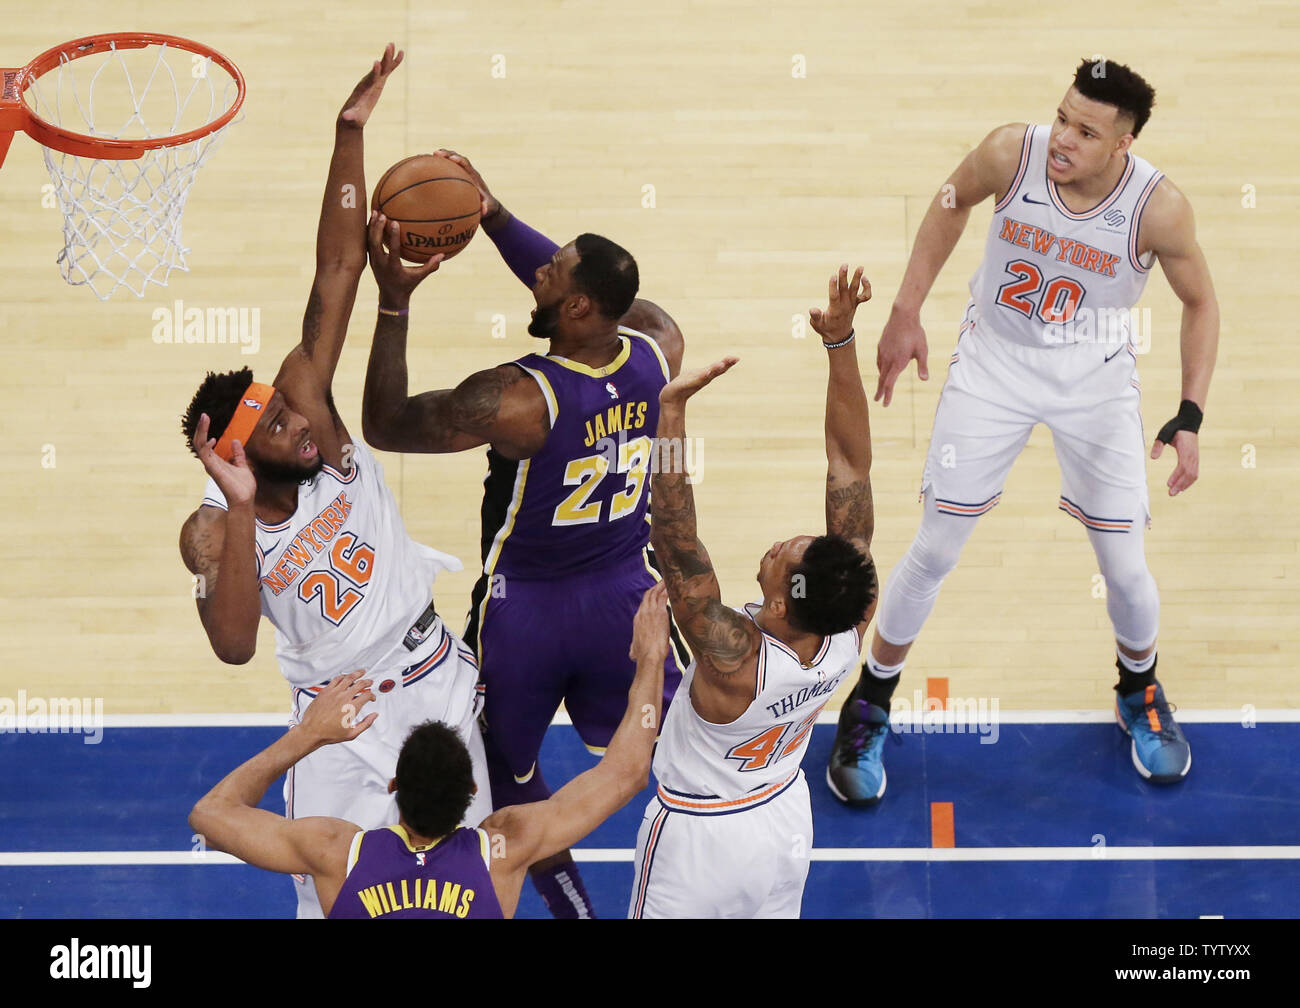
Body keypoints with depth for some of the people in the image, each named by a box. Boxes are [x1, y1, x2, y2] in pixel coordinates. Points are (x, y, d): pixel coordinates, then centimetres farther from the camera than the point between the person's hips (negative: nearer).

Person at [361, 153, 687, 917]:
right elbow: (586, 284, 4)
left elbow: (384, 427, -19)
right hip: (627, 594, 5)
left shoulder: (517, 401, -31)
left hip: (527, 607, -5)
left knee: (507, 767, 20)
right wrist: (494, 215, -1)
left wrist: (394, 303, -24)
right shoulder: (660, 347, -17)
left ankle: (573, 907, 31)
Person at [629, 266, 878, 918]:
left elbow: (673, 543, -47)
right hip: (786, 820, 5)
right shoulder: (851, 628, -25)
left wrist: (672, 410, -52)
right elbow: (851, 461, -23)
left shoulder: (734, 659, -39)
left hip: (699, 839, -5)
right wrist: (840, 342, -27)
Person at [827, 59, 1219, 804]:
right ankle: (870, 707, 22)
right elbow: (954, 203, -1)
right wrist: (906, 314, 0)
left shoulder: (1159, 208, -26)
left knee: (1125, 567, 4)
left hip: (1096, 379, 0)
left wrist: (1189, 418, -15)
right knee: (935, 552, 2)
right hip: (994, 361, 0)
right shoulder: (1012, 154, -25)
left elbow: (1201, 303, -8)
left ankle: (1140, 690, 36)